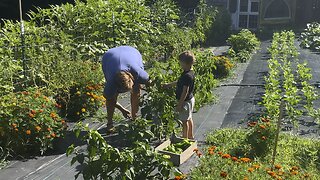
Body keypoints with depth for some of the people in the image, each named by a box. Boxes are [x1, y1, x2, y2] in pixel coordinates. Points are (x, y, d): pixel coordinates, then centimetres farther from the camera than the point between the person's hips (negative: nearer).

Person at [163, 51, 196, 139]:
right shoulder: (190, 72, 3)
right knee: (189, 118, 22)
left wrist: (179, 104, -21)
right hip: (190, 99, 10)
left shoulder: (187, 75, -28)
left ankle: (185, 138, 15)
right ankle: (190, 136, 36)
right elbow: (180, 82, 18)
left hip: (186, 101, -10)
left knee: (184, 120, 3)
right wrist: (169, 84, 23)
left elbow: (185, 92, -27)